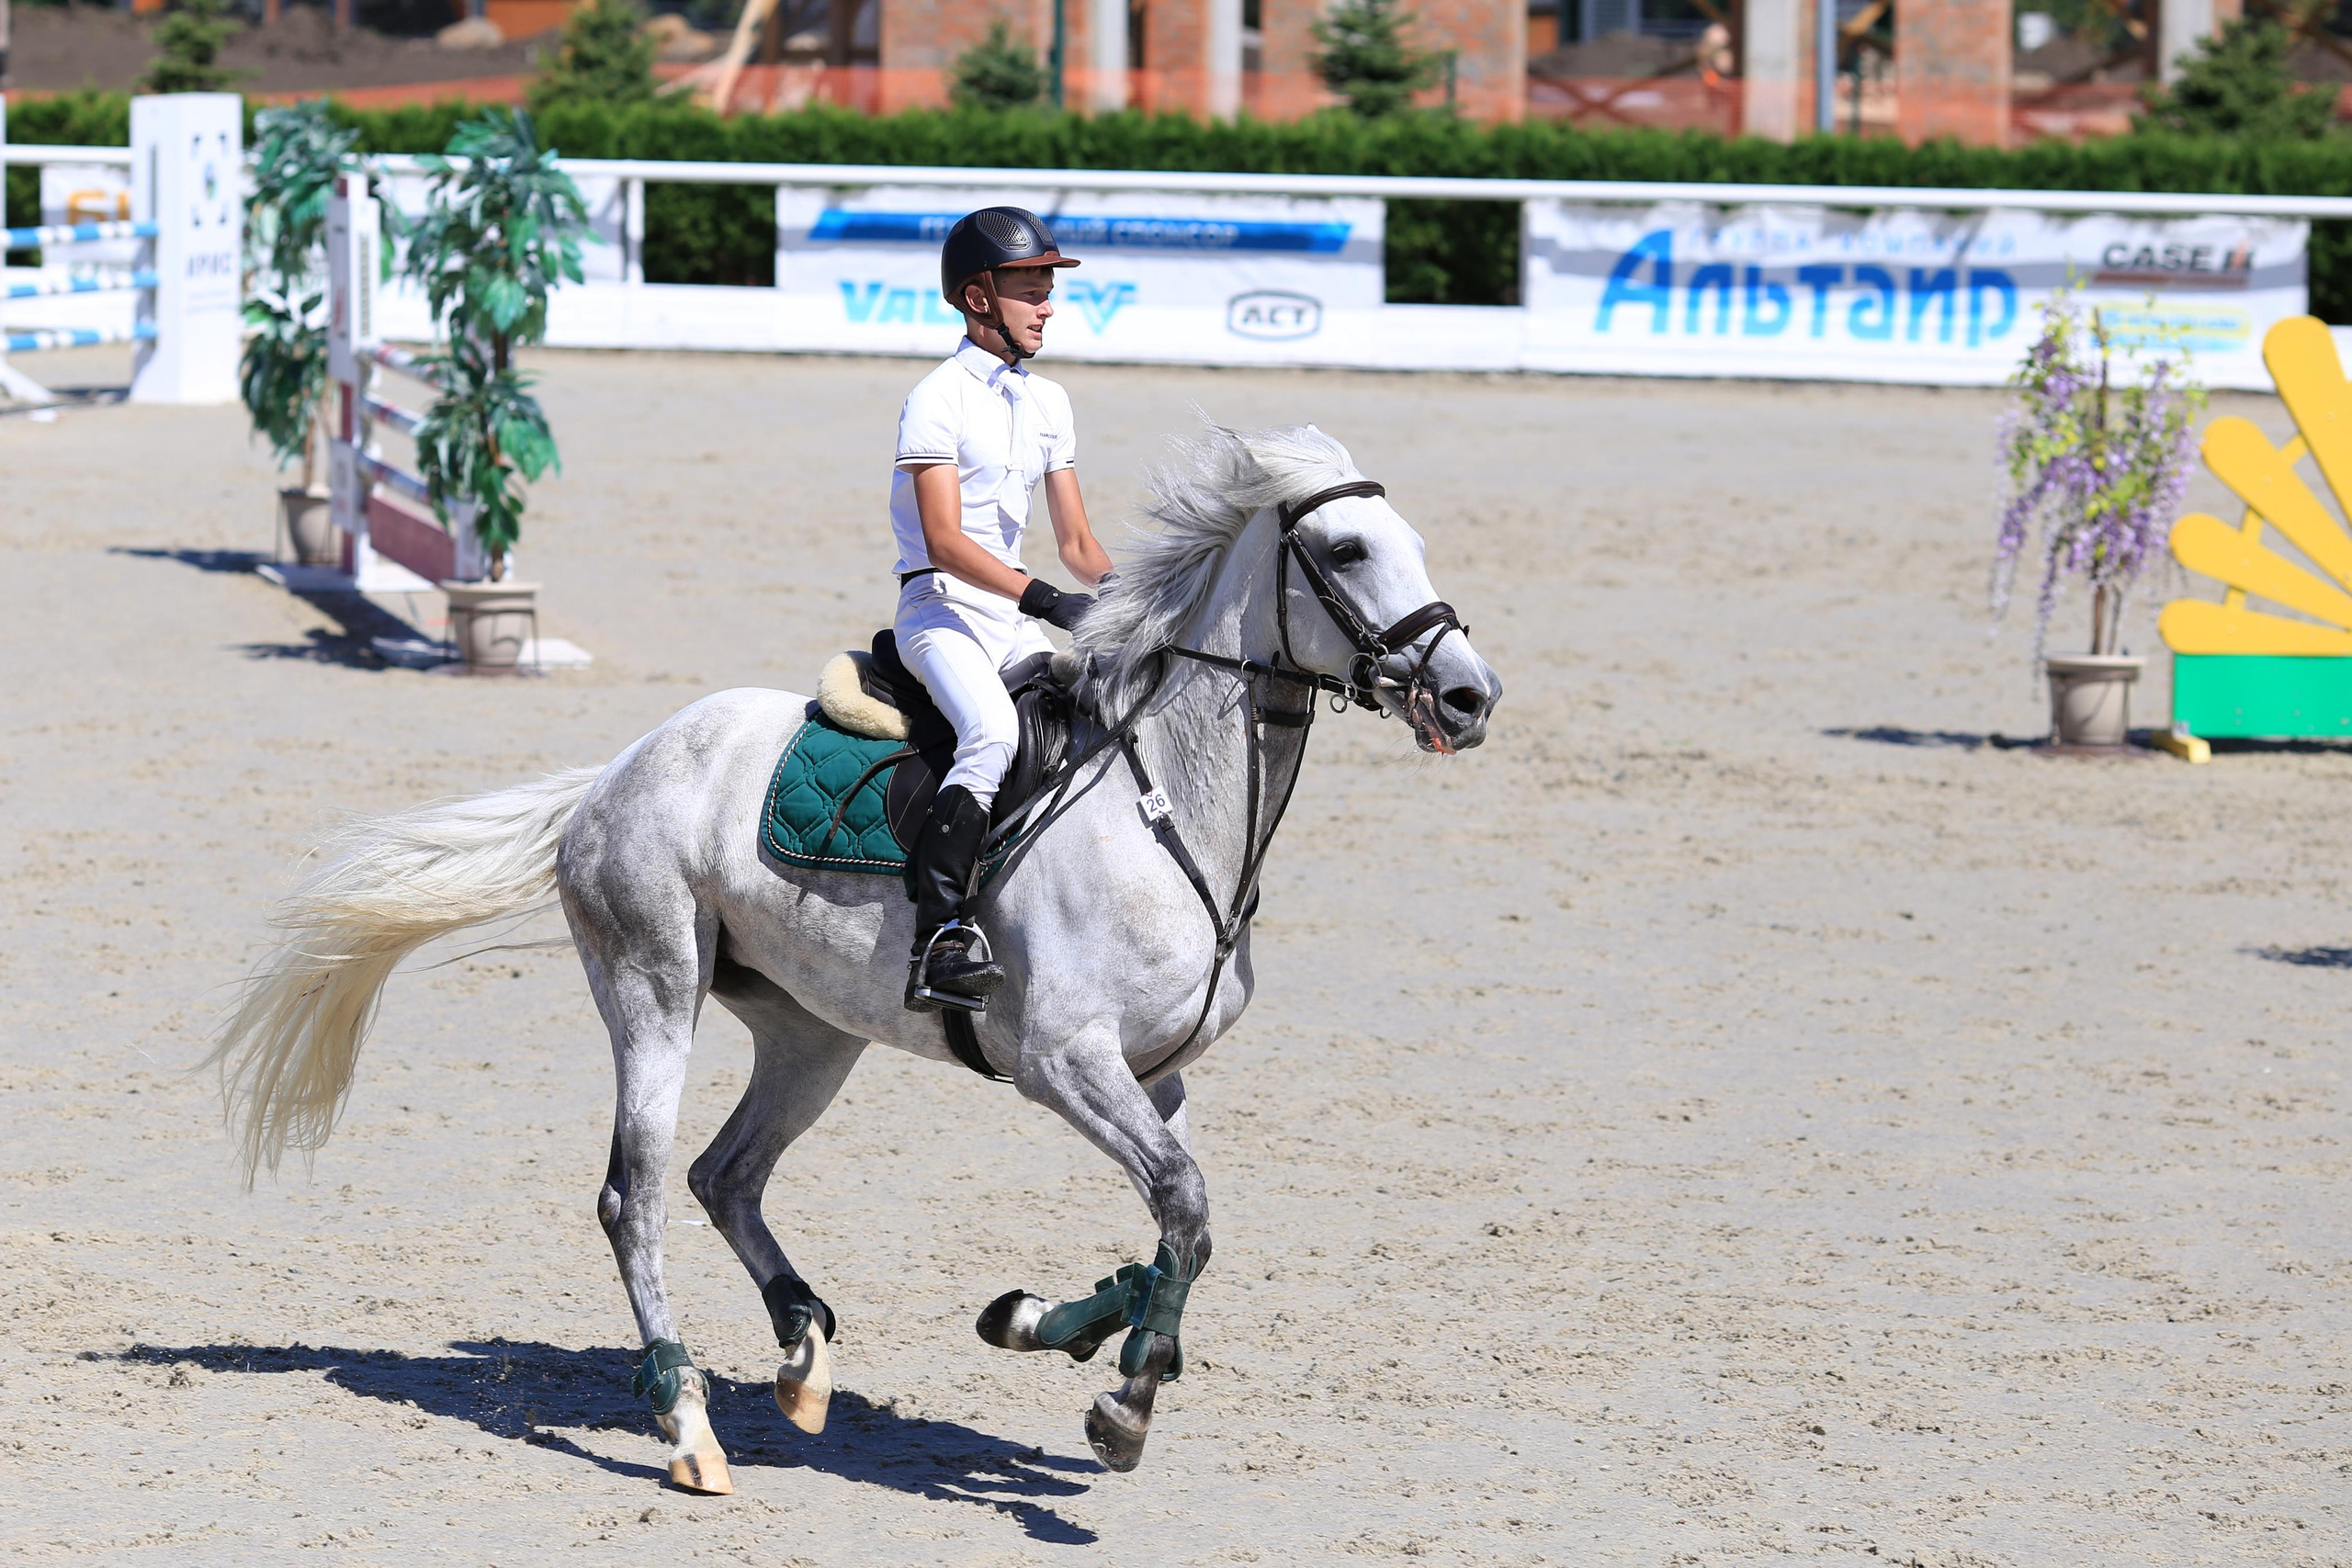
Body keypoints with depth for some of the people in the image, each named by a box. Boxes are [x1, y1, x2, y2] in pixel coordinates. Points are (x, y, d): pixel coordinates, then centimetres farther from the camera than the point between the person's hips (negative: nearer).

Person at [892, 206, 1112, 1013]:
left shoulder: (1047, 402, 14)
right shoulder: (938, 399, -9)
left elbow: (1075, 539, 17)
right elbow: (945, 540, -19)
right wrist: (1046, 600, -28)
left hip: (1014, 614, 8)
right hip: (942, 606, -8)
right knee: (993, 731, -32)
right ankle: (936, 938, -38)